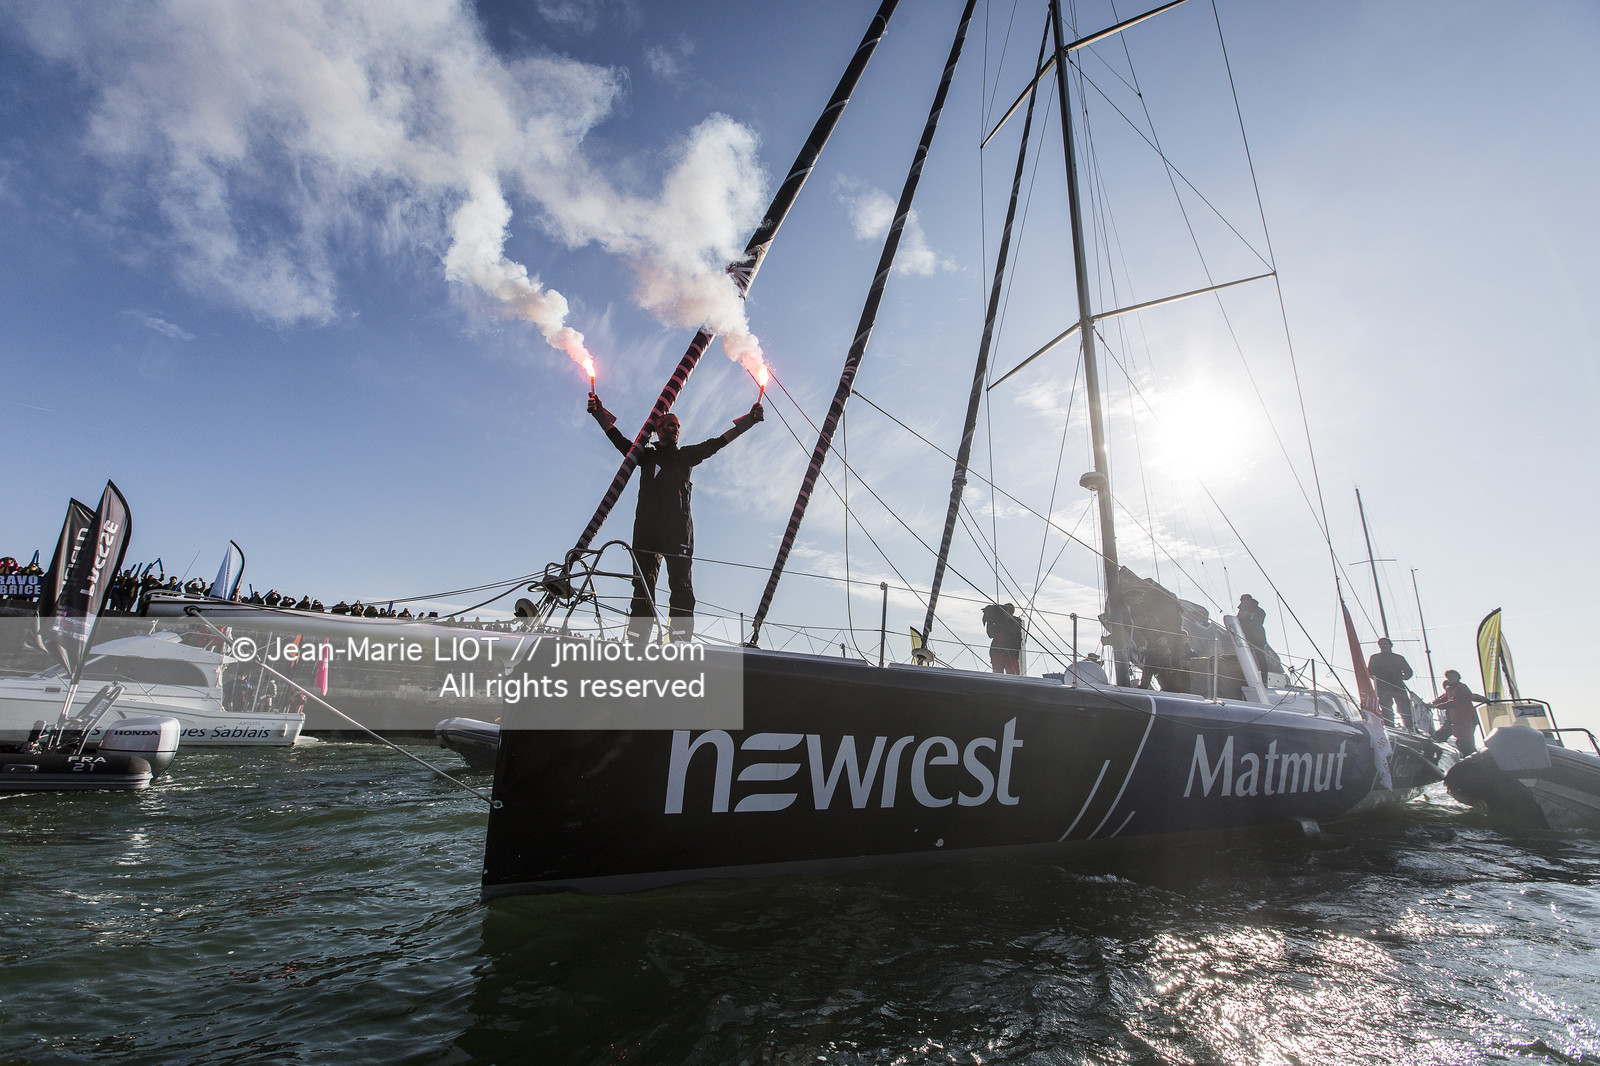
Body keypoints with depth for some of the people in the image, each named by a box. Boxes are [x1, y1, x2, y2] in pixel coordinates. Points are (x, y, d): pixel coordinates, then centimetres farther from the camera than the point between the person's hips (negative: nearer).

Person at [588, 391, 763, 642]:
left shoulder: (686, 456, 21)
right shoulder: (646, 455, 24)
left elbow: (719, 442, 16)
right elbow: (618, 439, 18)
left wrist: (750, 419, 9)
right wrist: (598, 411, 9)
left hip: (678, 528, -1)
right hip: (646, 527, 1)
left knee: (681, 586, -11)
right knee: (643, 585, -4)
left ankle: (680, 643, -17)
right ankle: (636, 642, -7)